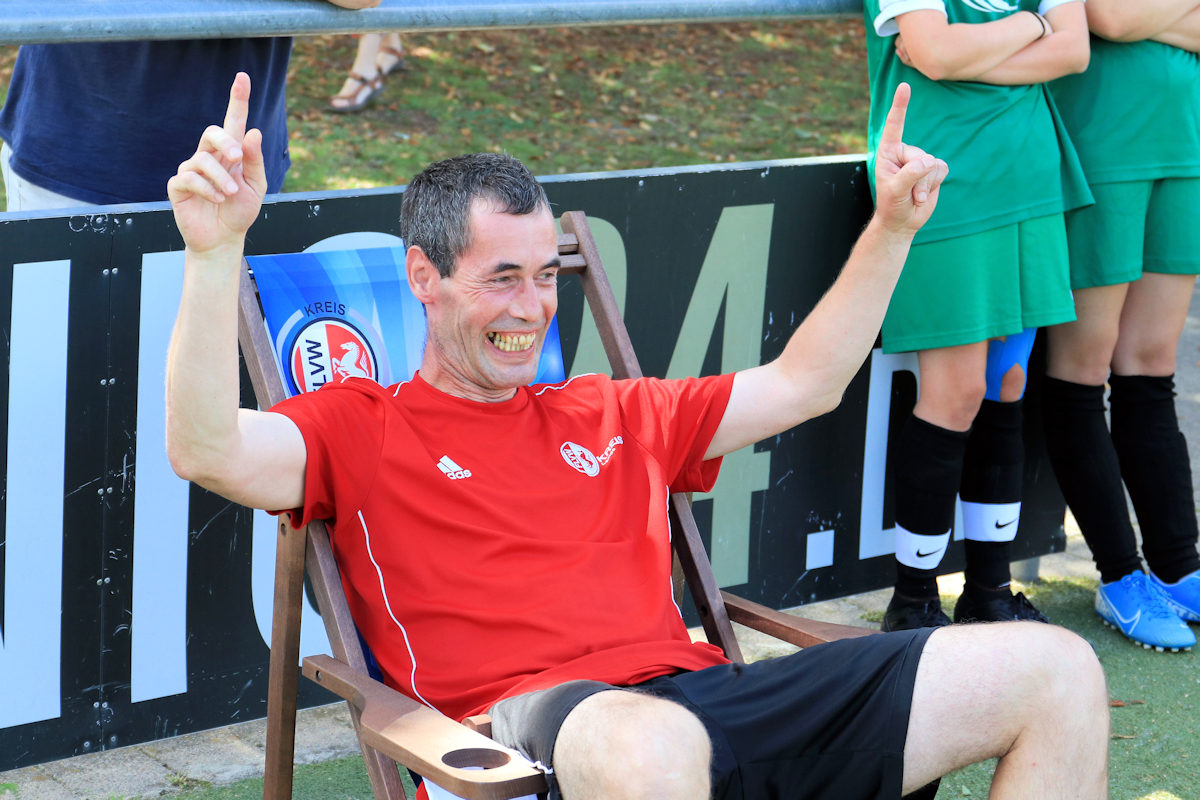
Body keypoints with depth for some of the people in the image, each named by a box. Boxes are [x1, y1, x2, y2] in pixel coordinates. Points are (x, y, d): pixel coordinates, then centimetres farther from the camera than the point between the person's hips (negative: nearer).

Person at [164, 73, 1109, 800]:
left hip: (706, 695, 7)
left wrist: (892, 228, 32)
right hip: (532, 722, -7)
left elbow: (804, 382, 38)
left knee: (1056, 672, -3)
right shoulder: (359, 429, 11)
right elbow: (207, 452, -9)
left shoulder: (608, 415, 29)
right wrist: (215, 253, -20)